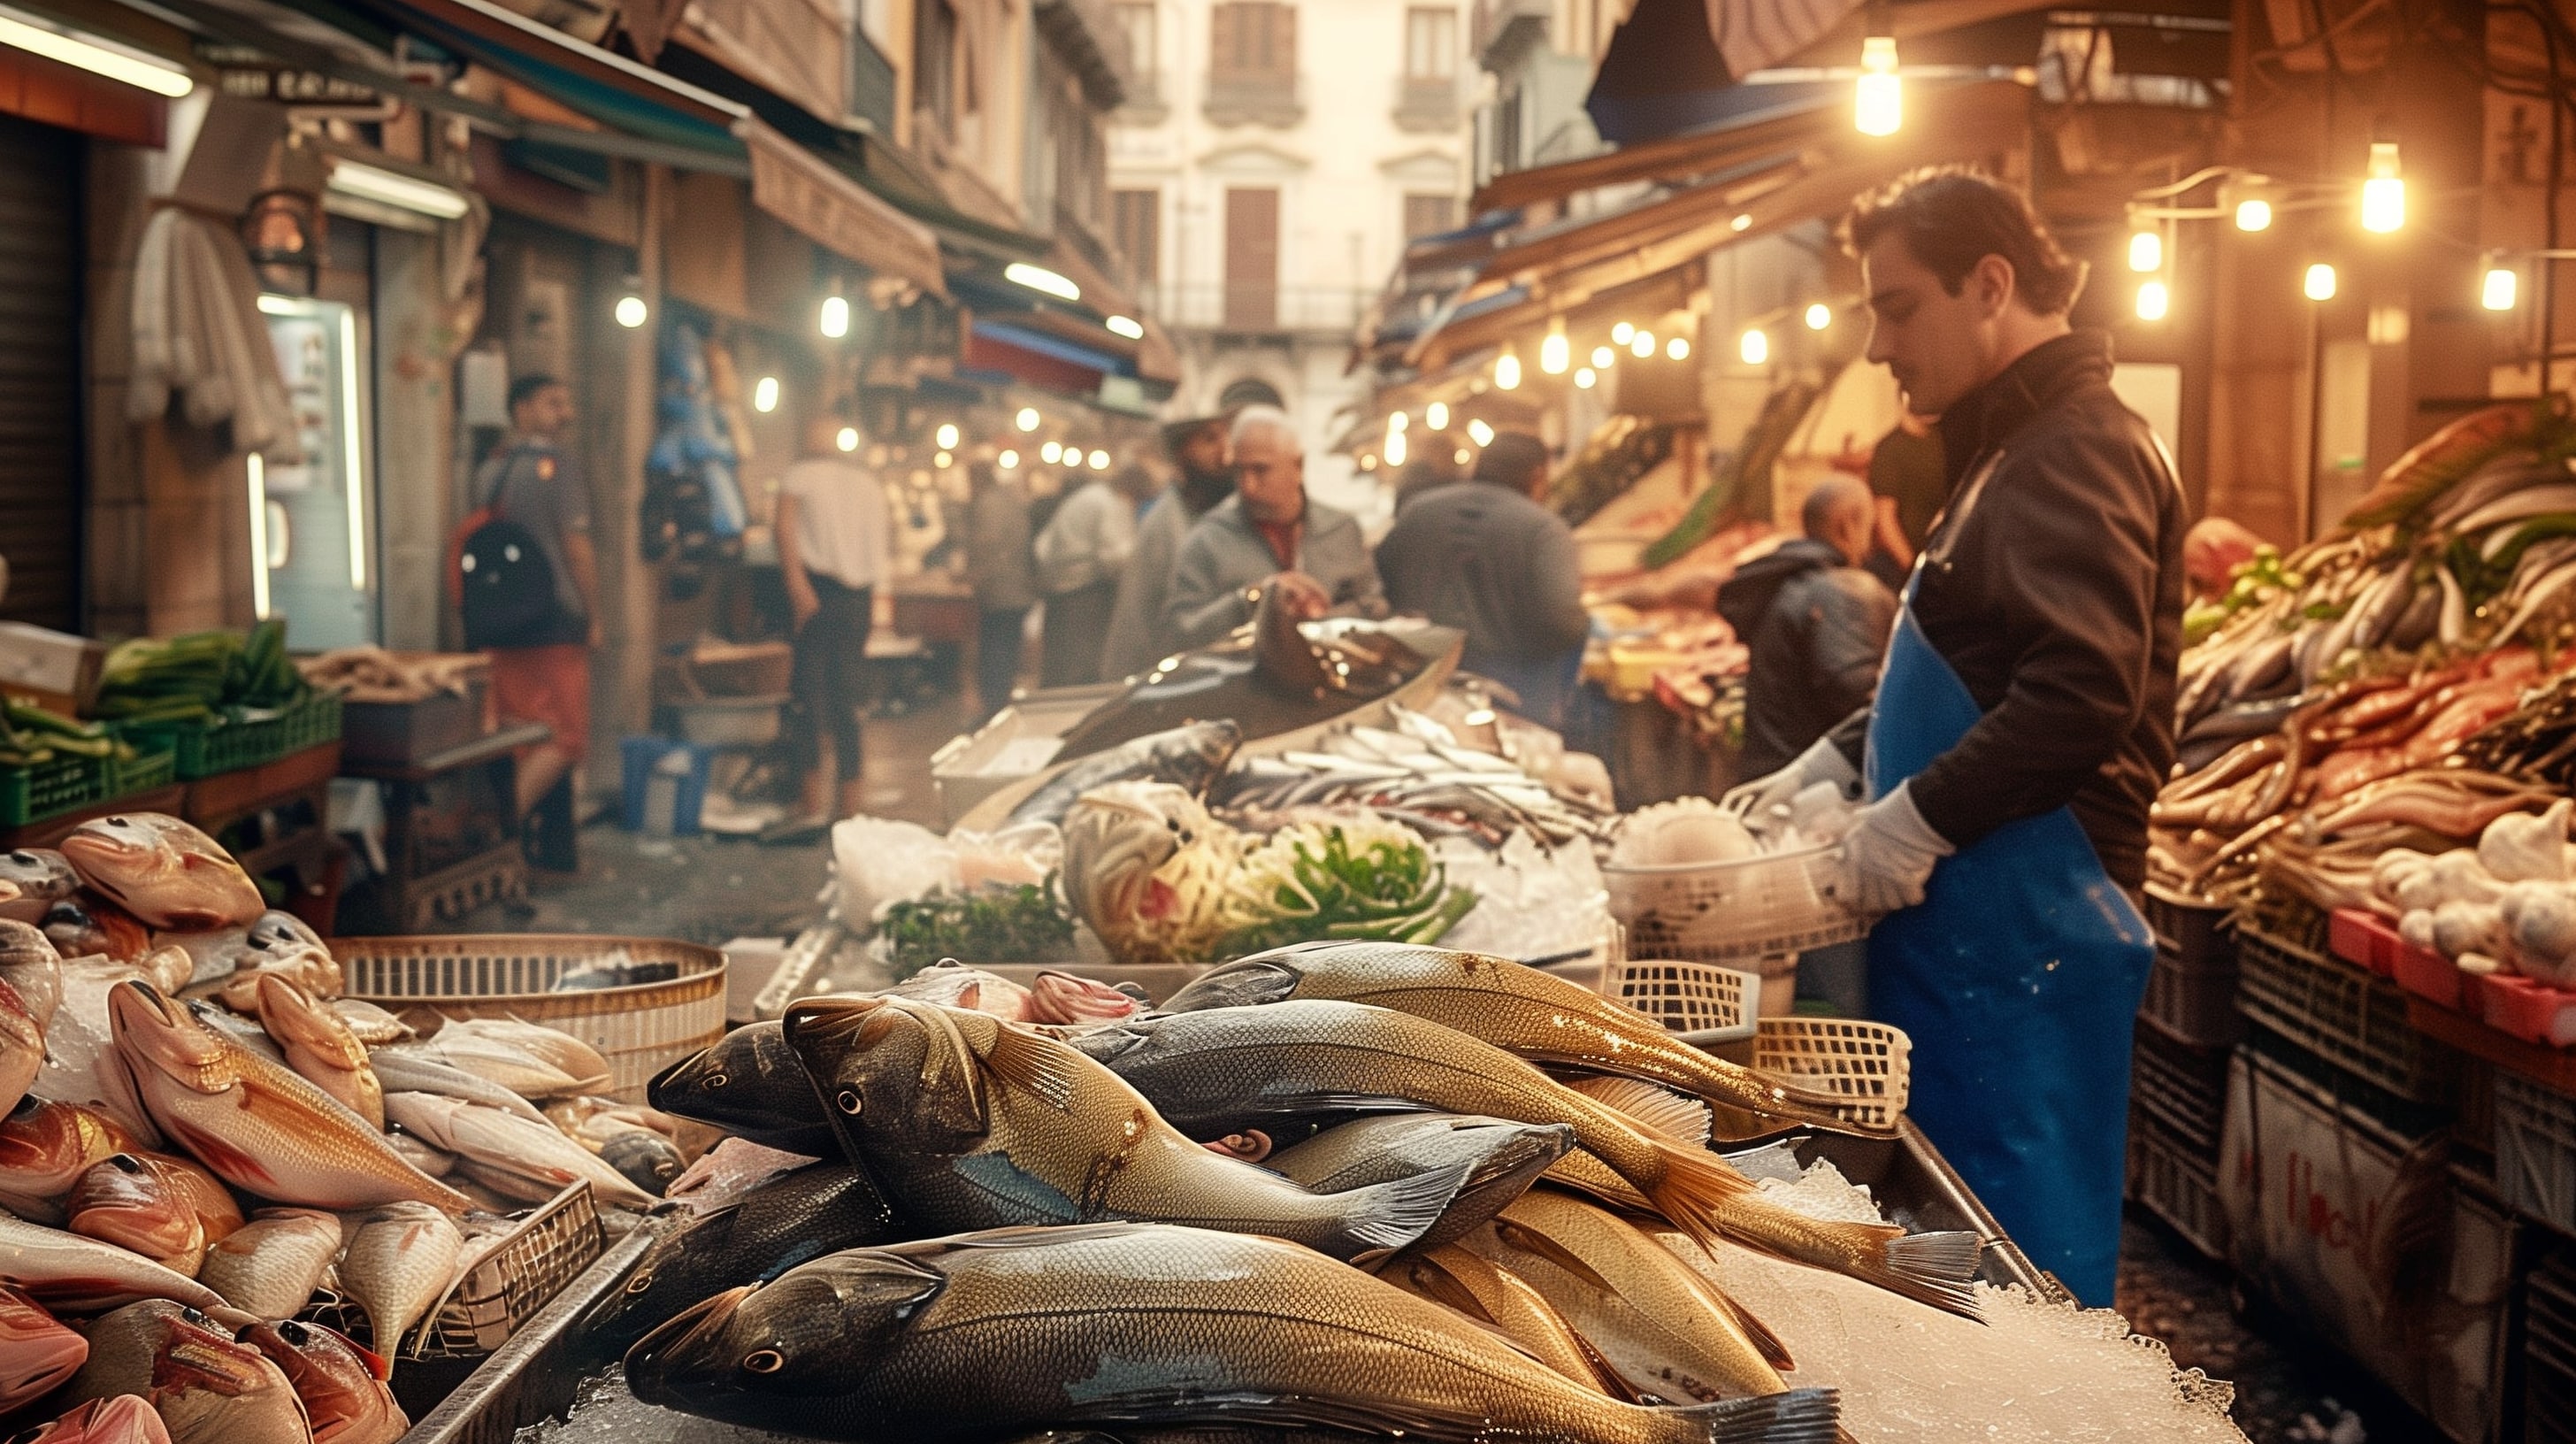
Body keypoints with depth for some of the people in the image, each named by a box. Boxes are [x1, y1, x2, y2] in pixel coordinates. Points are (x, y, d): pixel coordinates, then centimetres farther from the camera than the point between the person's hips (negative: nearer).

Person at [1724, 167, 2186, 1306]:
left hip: (2025, 931, -10)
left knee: (2024, 1267, -1)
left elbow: (2086, 691, -27)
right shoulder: (2015, 449, 19)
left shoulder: (2078, 449, -14)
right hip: (1965, 925, 10)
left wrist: (1916, 819, -20)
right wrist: (1827, 766, 16)